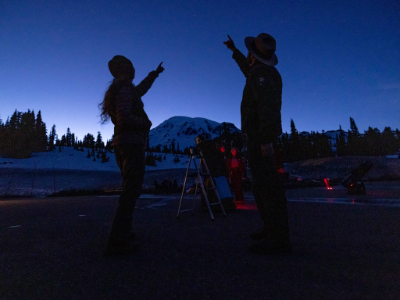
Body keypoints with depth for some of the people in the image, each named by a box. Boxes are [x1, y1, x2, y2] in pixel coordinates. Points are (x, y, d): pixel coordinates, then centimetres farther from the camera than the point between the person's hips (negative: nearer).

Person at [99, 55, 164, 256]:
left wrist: (154, 74, 47)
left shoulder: (120, 88, 19)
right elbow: (124, 117, -22)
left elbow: (140, 90, 36)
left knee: (129, 190, 18)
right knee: (131, 192, -10)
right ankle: (117, 242, -6)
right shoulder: (125, 88, -9)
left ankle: (123, 232, 30)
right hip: (132, 144, -10)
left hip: (122, 144, 10)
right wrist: (145, 123, -6)